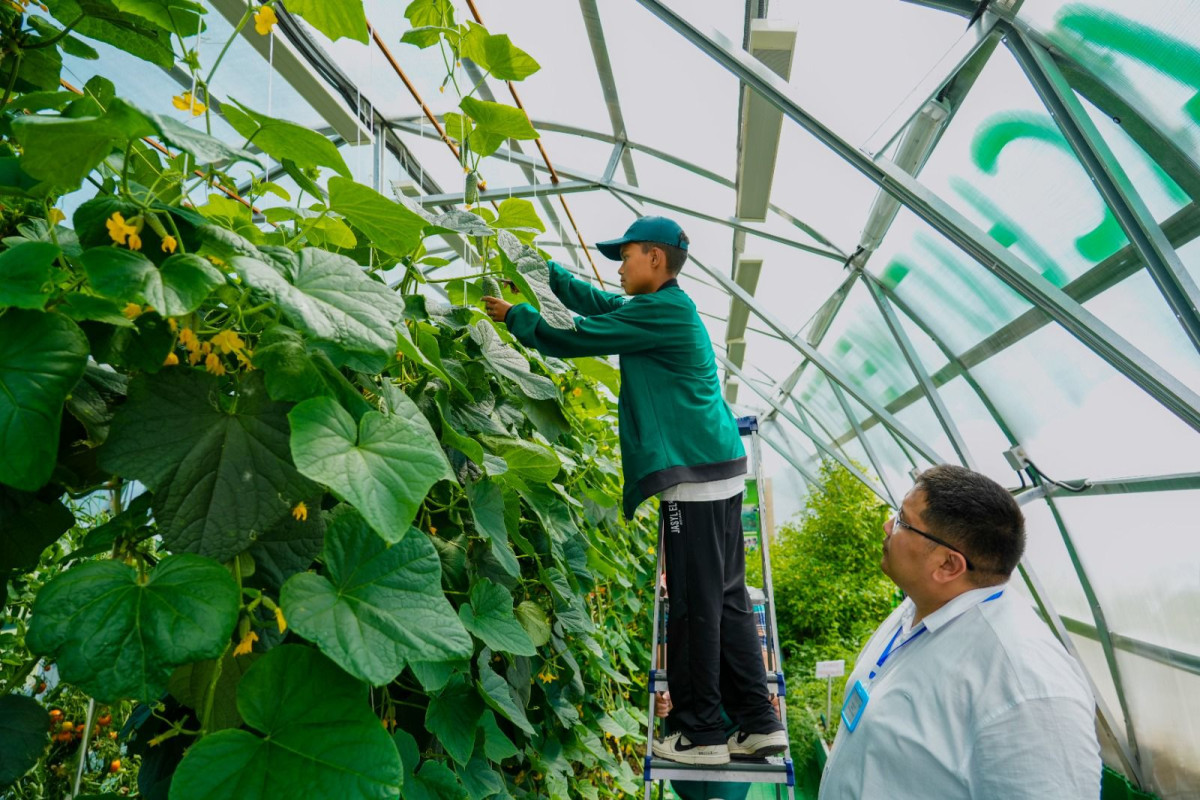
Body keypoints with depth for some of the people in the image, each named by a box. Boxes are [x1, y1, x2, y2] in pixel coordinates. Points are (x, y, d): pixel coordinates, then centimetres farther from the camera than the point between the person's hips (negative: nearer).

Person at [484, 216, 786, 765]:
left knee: (696, 605, 0)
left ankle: (701, 734, 14)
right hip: (716, 471, 10)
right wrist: (541, 270, 24)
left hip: (695, 477, -10)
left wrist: (514, 316, 5)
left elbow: (576, 337, -10)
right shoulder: (668, 308, 18)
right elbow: (596, 302, 27)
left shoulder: (663, 310, -12)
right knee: (725, 602, 13)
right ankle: (759, 725, 22)